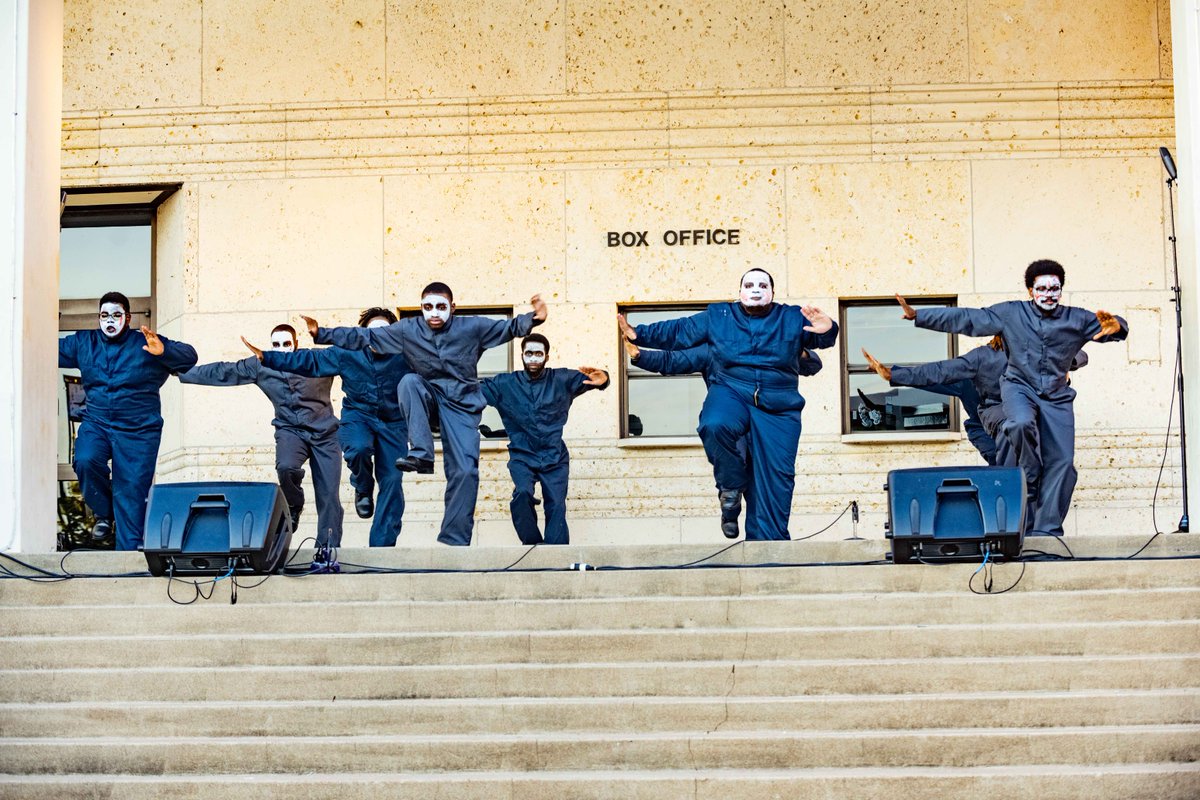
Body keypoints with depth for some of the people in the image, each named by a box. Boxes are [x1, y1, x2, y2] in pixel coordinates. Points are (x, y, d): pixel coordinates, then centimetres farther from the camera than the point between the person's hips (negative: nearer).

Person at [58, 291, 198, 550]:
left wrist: (163, 351, -30)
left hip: (138, 430, -2)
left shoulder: (146, 344, -1)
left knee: (132, 490, -6)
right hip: (96, 423, 2)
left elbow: (189, 356, -10)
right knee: (85, 461, -27)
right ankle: (104, 513, 0)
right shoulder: (83, 343, 9)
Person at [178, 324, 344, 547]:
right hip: (290, 430, 1)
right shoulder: (260, 366, 3)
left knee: (329, 497, -5)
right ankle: (293, 506, -1)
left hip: (325, 432, 0)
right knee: (286, 467, -32)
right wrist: (181, 372, 10)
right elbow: (221, 372, 8)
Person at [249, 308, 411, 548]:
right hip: (357, 417, 0)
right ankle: (363, 489, 3)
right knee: (358, 450, -33)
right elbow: (307, 361, -1)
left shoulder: (404, 356, -9)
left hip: (393, 423, 0)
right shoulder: (347, 354, -4)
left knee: (392, 482, -6)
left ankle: (382, 544, 3)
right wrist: (267, 358, -5)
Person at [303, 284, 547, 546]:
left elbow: (509, 328, -7)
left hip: (461, 403, -1)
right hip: (426, 395, 1)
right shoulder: (407, 330, -5)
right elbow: (362, 336, -3)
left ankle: (454, 540, -5)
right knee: (409, 381, -33)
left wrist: (533, 319, -28)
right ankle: (421, 454, -32)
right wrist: (321, 334, -9)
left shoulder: (472, 327, -7)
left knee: (465, 471, -12)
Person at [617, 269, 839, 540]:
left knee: (777, 477, -7)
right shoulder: (717, 317, 12)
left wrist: (827, 330, -22)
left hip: (778, 407, 1)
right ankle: (731, 486, -9)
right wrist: (638, 335, 7)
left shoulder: (793, 318, 10)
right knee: (714, 425, -35)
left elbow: (822, 339, 3)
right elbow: (677, 332, 15)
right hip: (730, 394, -1)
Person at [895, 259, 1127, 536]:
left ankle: (1047, 530, -1)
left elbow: (1114, 327, -2)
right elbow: (966, 319, 1)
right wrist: (918, 315, -5)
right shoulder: (1010, 314, 3)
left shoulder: (1077, 319, 5)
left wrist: (1116, 327, -29)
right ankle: (1030, 479, -11)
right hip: (1019, 387, -2)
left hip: (1056, 397, 2)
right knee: (1022, 423, -36)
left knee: (1062, 461, -7)